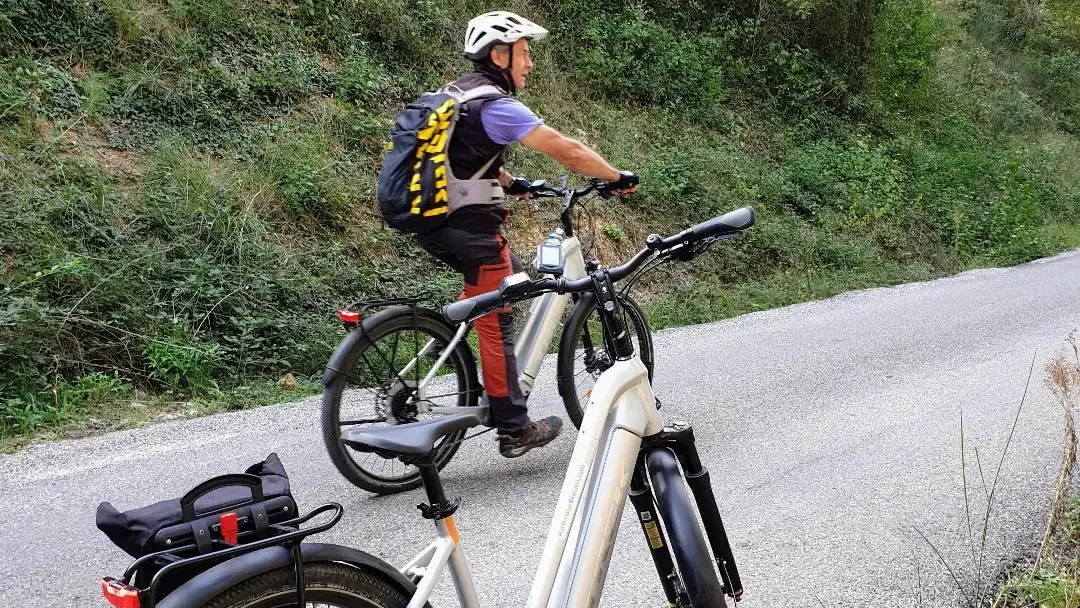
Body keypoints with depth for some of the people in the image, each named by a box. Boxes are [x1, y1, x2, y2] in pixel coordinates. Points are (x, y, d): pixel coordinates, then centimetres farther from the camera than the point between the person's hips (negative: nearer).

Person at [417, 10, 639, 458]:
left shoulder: (459, 93, 13)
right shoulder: (495, 105, -16)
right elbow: (567, 151, -15)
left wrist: (511, 183, 26)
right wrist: (619, 179, -5)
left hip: (434, 221, 9)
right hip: (469, 228, -9)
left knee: (510, 277, 27)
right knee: (496, 324, 0)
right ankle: (514, 431, 8)